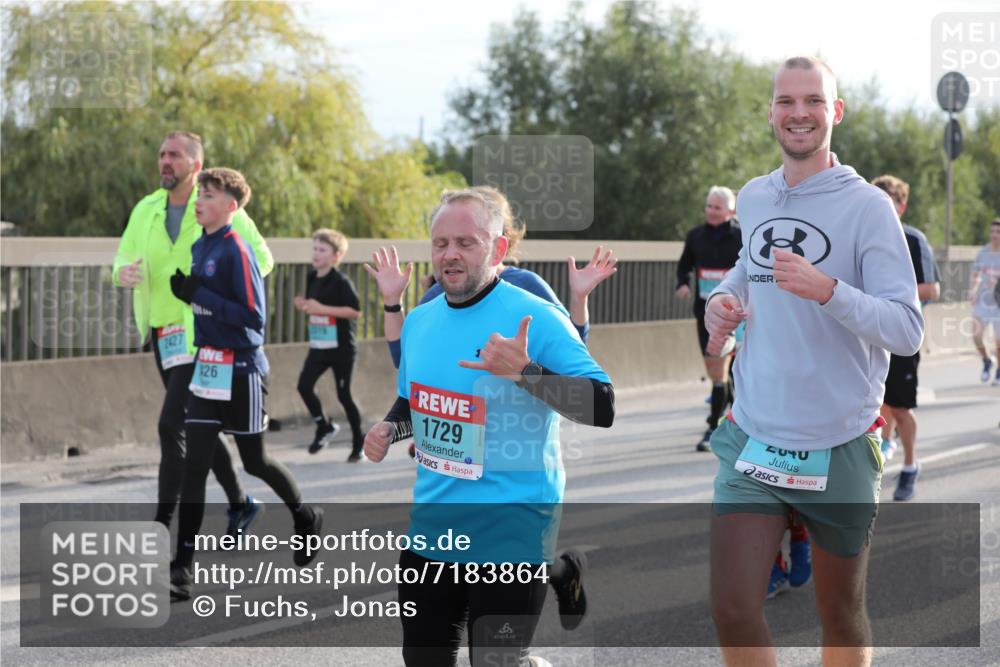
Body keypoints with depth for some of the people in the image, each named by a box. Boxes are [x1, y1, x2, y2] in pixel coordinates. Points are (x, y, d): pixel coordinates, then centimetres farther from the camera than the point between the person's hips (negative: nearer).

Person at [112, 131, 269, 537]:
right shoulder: (146, 210, 7)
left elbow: (262, 258, 0)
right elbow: (124, 258, 11)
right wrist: (123, 273, -14)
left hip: (200, 334, -6)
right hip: (161, 332, 6)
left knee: (171, 425, -15)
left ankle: (162, 525, -11)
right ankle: (239, 503, 33)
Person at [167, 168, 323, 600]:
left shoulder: (237, 250, -16)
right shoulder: (199, 246, 8)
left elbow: (254, 316, -21)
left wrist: (199, 295, -23)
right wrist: (187, 293, 6)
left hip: (240, 370, -7)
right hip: (207, 366, 7)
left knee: (254, 461, 9)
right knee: (195, 464, -1)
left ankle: (305, 517, 38)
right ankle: (182, 568, -3)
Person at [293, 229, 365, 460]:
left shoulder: (341, 281, -15)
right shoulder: (312, 278, 7)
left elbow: (355, 311, -22)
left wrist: (322, 309, -25)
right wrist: (303, 305, -2)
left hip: (342, 347, -6)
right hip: (318, 346, 6)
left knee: (343, 394, 1)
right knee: (304, 386, -7)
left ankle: (359, 442, 16)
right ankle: (325, 426, 16)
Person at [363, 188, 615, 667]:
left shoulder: (535, 318, -14)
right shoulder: (419, 321, 7)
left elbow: (601, 408, -21)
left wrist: (525, 371, -33)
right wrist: (389, 429, 3)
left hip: (509, 533, -6)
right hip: (431, 527, 7)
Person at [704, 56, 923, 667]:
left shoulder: (867, 205, -9)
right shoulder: (752, 198, 7)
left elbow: (908, 330, -16)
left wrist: (828, 291, -30)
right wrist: (723, 298, 5)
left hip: (840, 449, -4)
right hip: (752, 438, 4)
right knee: (733, 612, -5)